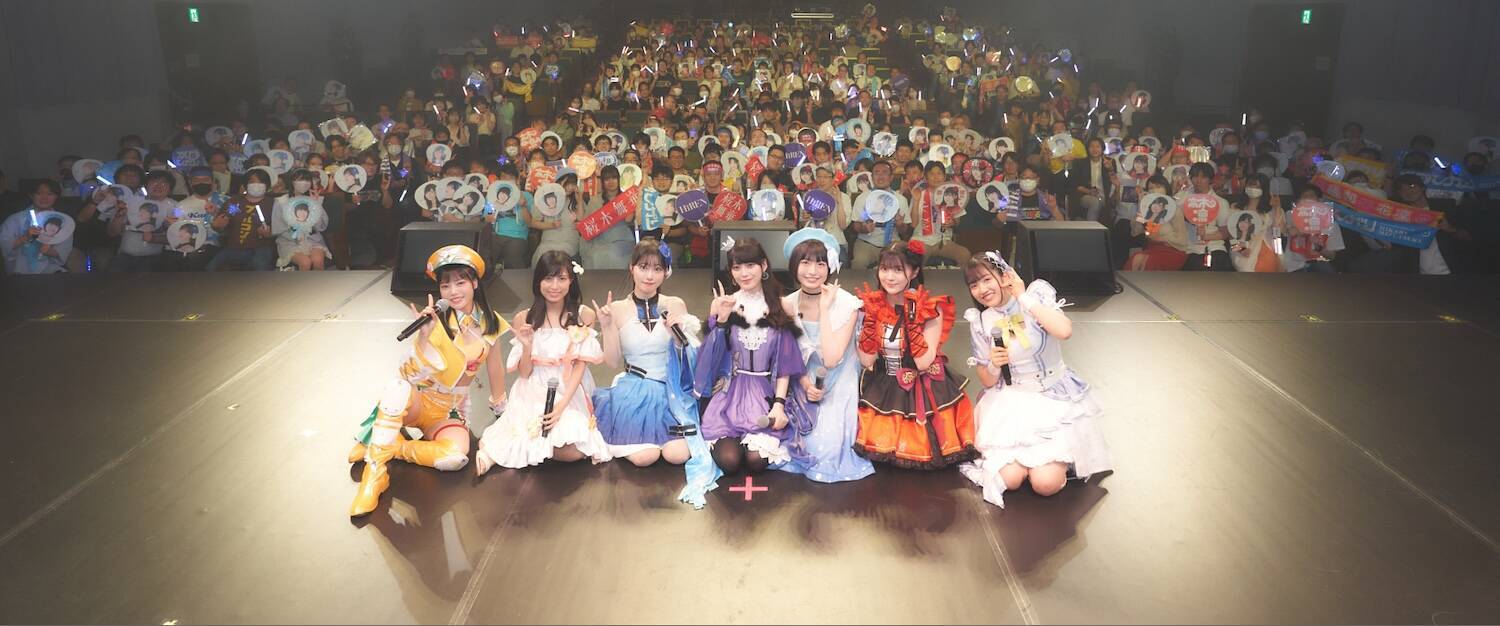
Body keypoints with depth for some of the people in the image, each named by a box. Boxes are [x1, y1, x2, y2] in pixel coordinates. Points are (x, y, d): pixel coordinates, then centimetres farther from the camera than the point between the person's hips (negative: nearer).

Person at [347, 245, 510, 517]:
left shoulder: (490, 323, -3)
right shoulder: (436, 319, -13)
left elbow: (495, 369, 11)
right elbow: (412, 375, -22)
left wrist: (501, 410, 18)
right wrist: (424, 336, -36)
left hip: (450, 411, 2)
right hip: (417, 402, -2)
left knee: (456, 458, -31)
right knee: (399, 387, -39)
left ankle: (389, 447, -8)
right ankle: (375, 473, -27)